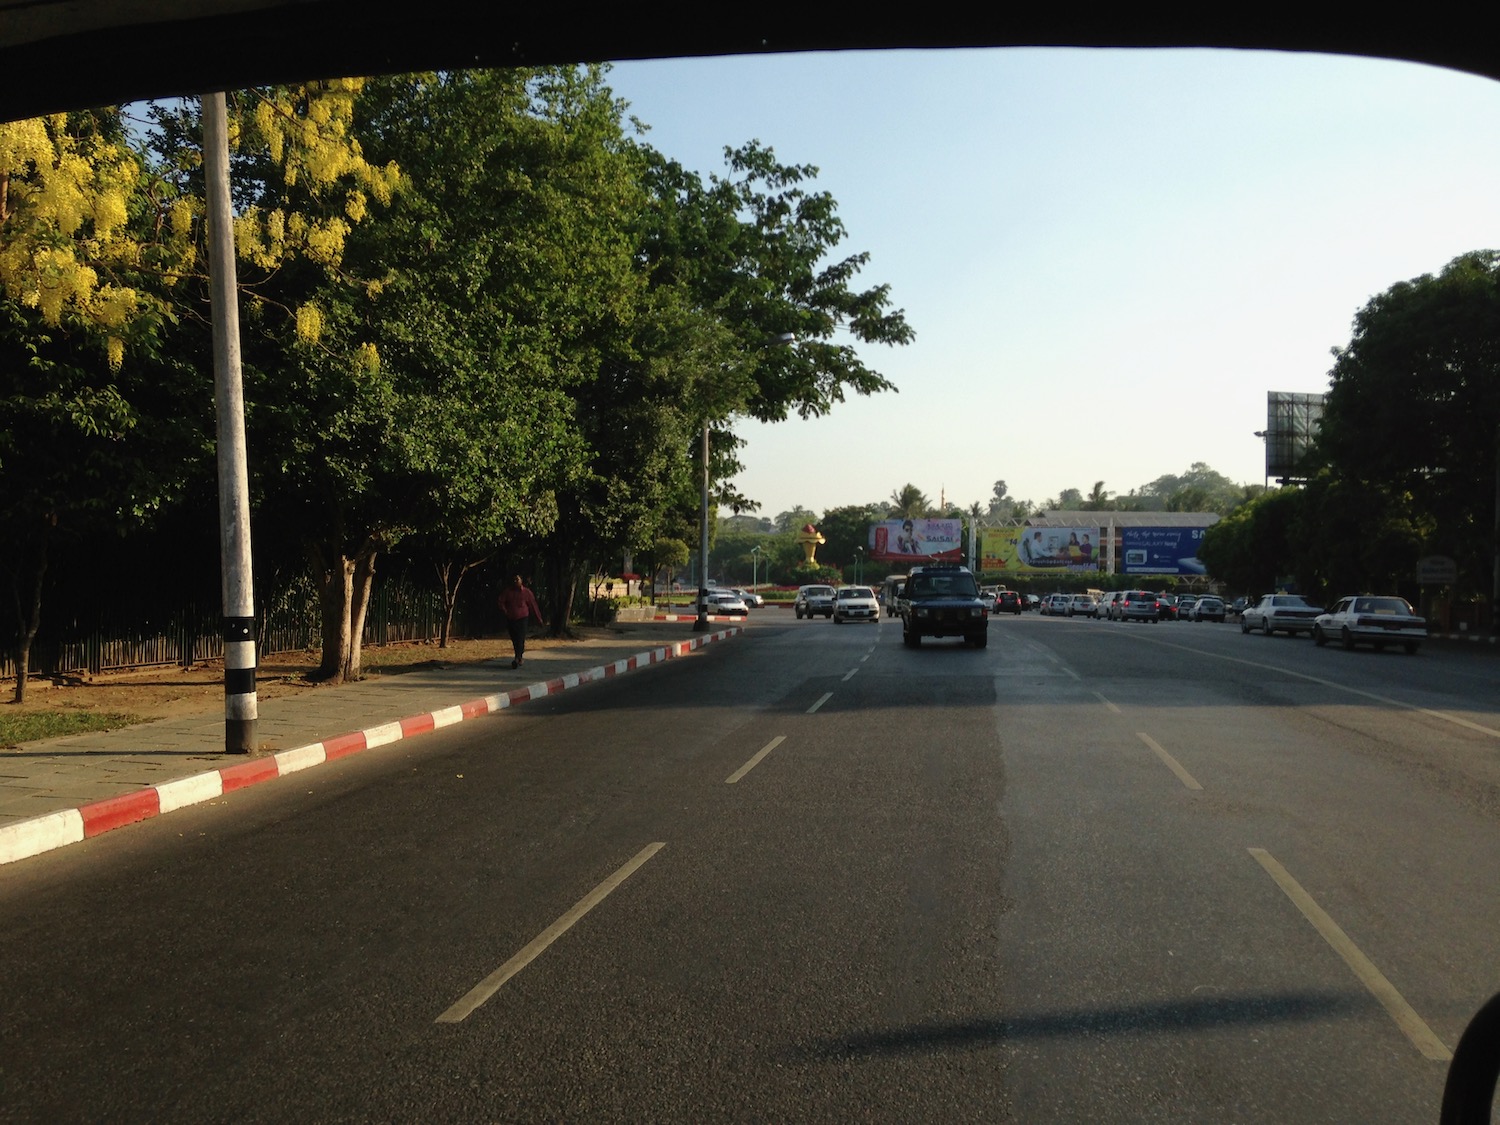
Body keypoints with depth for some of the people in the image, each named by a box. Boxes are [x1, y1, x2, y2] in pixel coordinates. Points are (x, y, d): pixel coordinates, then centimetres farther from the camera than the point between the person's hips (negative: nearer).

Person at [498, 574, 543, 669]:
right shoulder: (508, 591, 7)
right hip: (510, 618, 3)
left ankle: (517, 658, -18)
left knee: (520, 638, -14)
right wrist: (503, 609, -14)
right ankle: (521, 657, 21)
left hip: (522, 618, -3)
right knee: (514, 639, 7)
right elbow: (501, 601, 4)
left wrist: (538, 618, 7)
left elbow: (533, 605, 5)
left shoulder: (526, 592, 2)